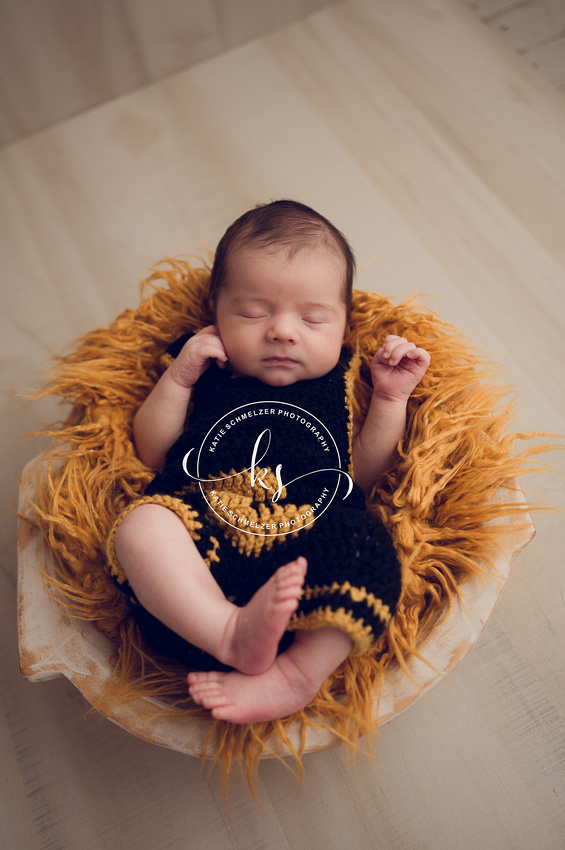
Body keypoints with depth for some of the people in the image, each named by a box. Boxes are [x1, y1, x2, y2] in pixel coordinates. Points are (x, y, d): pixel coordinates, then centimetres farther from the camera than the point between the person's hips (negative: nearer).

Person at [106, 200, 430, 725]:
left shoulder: (340, 386, 21)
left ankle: (296, 673, -28)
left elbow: (362, 474, 15)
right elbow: (153, 456, 15)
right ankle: (232, 634, -32)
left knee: (370, 555, -30)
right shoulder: (207, 375, 19)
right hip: (202, 541, 1)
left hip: (312, 549, 0)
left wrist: (390, 397, 8)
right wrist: (177, 378, 6)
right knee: (140, 525, -28)